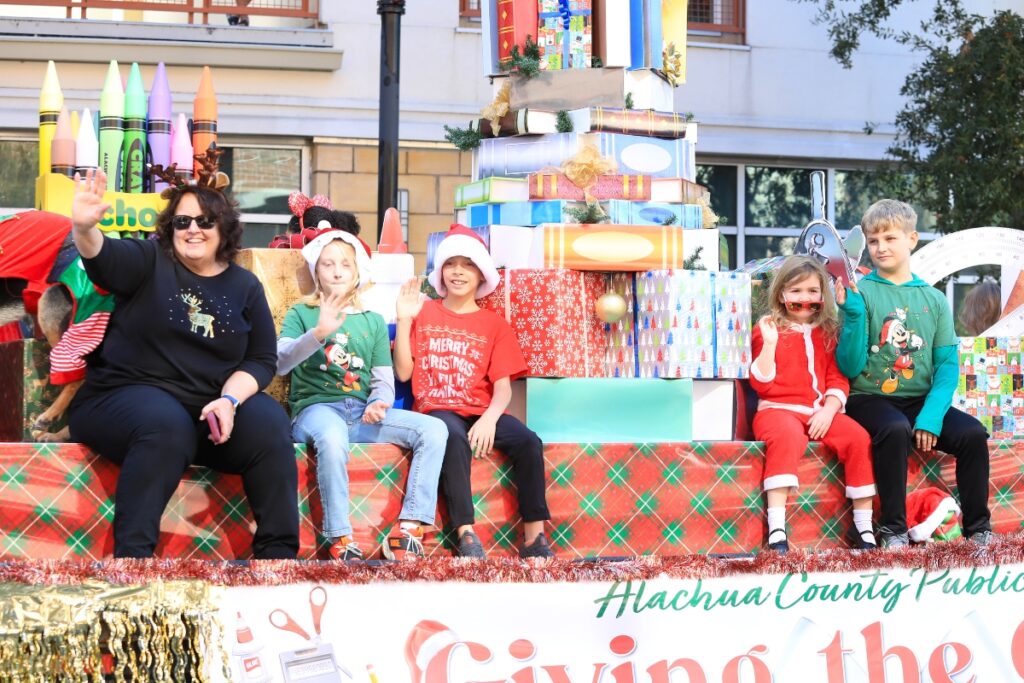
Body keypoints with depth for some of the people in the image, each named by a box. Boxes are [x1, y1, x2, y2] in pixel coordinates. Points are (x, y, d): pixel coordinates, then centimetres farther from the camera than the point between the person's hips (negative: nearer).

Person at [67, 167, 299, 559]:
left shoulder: (245, 286, 11)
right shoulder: (150, 261, 3)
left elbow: (262, 359, 7)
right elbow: (103, 257, -19)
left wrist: (229, 399, -13)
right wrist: (84, 228, -43)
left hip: (214, 405, 3)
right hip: (129, 394, -3)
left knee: (268, 423, -25)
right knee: (167, 425, -36)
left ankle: (279, 550, -17)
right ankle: (130, 551, -33)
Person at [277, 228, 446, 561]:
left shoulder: (373, 321, 20)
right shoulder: (301, 314, 10)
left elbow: (384, 380, 13)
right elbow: (280, 363, -8)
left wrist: (379, 403, -11)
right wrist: (319, 333, -24)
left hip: (362, 412, 4)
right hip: (315, 408, -4)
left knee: (434, 428, -19)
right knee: (332, 438, -41)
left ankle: (408, 532, -24)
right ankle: (341, 543, -34)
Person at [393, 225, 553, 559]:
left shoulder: (494, 323, 12)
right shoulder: (423, 312, 10)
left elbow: (503, 385, 2)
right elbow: (403, 372, 3)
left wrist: (489, 419, -18)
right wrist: (404, 320, -4)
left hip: (481, 412, 2)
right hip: (437, 409, -2)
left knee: (529, 442, -26)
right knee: (455, 438, -37)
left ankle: (534, 538, -22)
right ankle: (466, 535, -37)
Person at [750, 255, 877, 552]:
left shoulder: (828, 332, 17)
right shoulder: (768, 328, 5)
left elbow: (837, 378, 11)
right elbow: (761, 384, -4)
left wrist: (828, 411, -7)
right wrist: (769, 343, -15)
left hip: (820, 413, 4)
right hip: (778, 409, -4)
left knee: (858, 437, -22)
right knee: (787, 437, -38)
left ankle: (863, 525, -12)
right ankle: (776, 529, -44)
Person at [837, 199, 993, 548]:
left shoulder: (933, 299, 9)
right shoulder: (861, 293, -1)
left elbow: (947, 365, 2)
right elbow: (850, 367, -8)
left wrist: (932, 415, -14)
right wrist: (853, 312, -21)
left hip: (921, 400, 3)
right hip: (870, 399, -3)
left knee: (972, 433, -22)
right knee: (895, 430, -35)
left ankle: (979, 530, -7)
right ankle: (893, 530, -23)